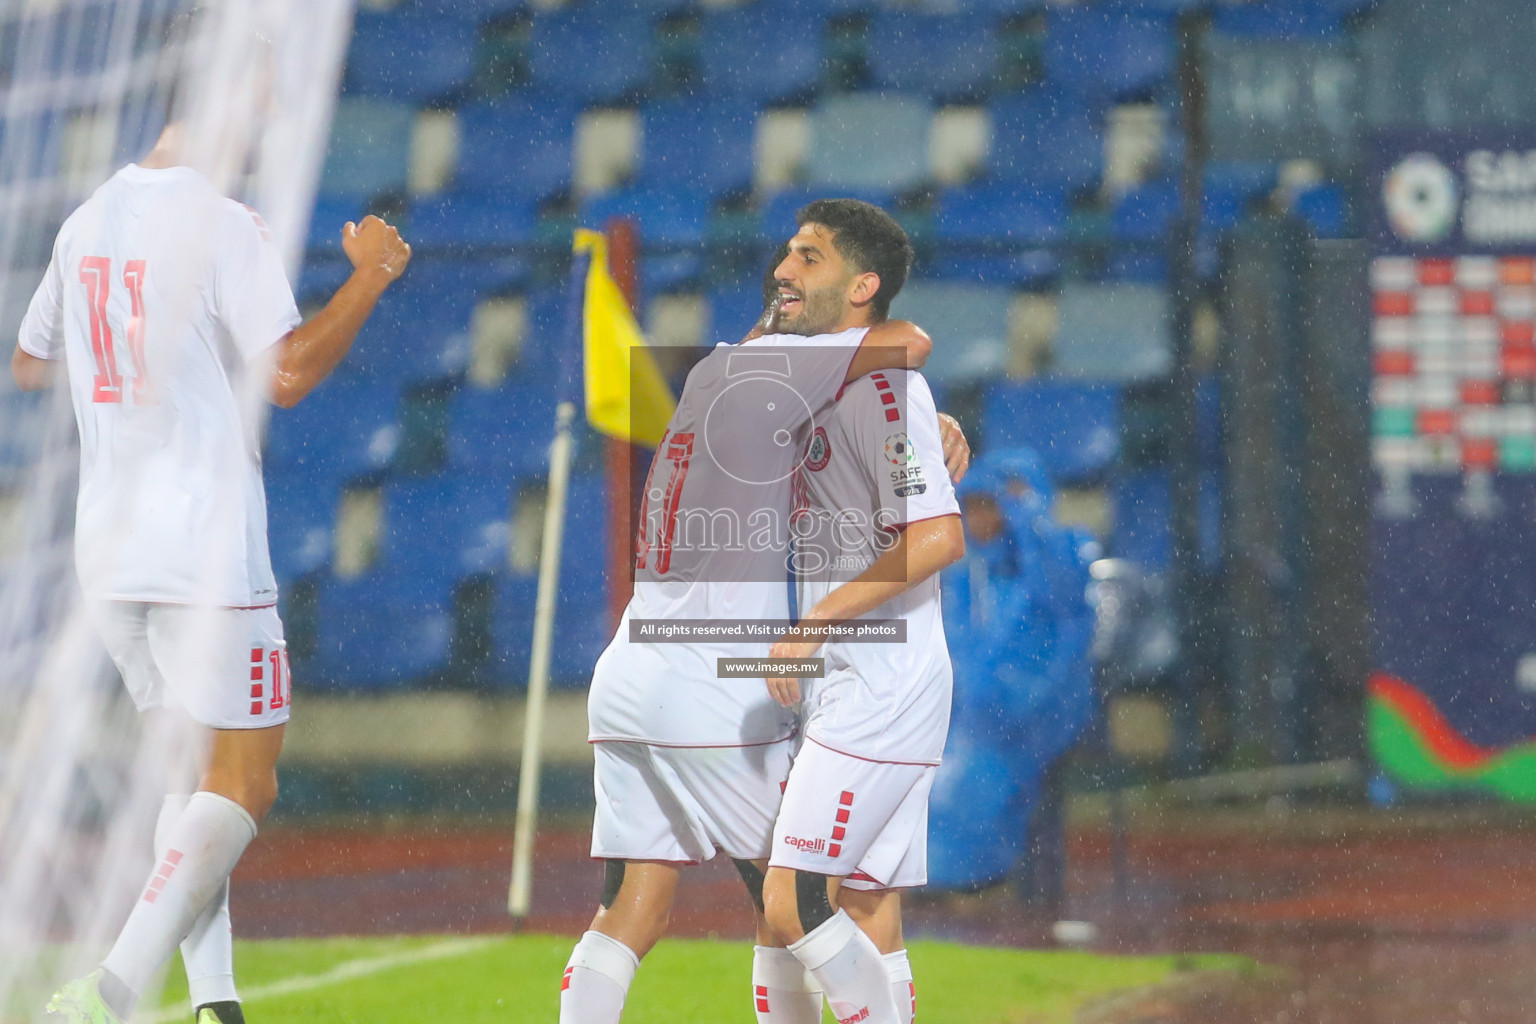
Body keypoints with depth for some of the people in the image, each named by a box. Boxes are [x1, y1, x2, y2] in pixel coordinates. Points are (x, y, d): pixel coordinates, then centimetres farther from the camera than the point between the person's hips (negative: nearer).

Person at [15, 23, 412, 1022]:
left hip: (108, 552, 7)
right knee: (243, 784, -4)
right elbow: (287, 373, -18)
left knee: (189, 770, 16)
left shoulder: (85, 224, 10)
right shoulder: (224, 227, -11)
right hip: (206, 550, -7)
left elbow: (29, 362, 24)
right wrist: (370, 276, -6)